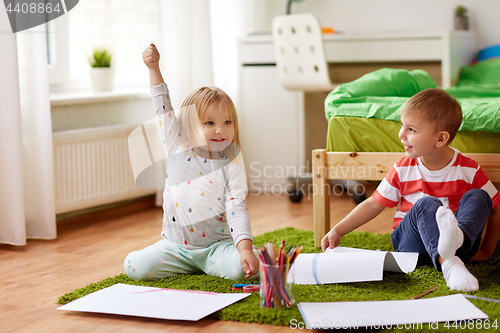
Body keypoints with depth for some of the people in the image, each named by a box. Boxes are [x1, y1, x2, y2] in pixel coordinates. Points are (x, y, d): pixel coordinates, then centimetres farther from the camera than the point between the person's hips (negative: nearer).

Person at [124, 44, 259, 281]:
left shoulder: (232, 166, -6)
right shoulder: (177, 149, 0)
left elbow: (237, 209, -14)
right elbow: (163, 107, 3)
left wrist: (245, 247, -27)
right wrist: (154, 67, -2)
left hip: (217, 244, -2)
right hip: (176, 245, 2)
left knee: (239, 269, -30)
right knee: (135, 266, -16)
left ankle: (206, 265, 5)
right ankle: (189, 266, 10)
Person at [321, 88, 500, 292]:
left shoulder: (469, 170, -2)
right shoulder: (403, 170, 2)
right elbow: (373, 205, 7)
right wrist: (337, 231, -1)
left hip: (461, 246, 0)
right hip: (410, 242, 0)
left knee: (477, 197, -22)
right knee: (426, 204, -31)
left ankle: (458, 236, -53)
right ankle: (448, 265, -56)